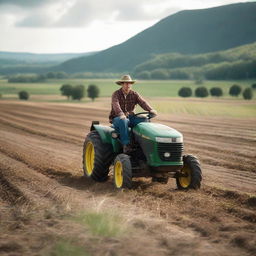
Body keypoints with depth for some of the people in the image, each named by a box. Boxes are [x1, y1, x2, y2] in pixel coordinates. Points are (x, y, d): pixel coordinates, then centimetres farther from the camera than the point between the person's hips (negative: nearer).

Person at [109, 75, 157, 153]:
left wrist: (150, 110, -31)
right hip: (117, 118, -4)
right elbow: (116, 105, -26)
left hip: (130, 117, 4)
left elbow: (143, 102, -10)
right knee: (123, 121, -40)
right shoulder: (116, 94, -6)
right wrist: (121, 114, -46)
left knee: (145, 120, -24)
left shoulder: (134, 94, 6)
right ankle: (126, 145, -41)